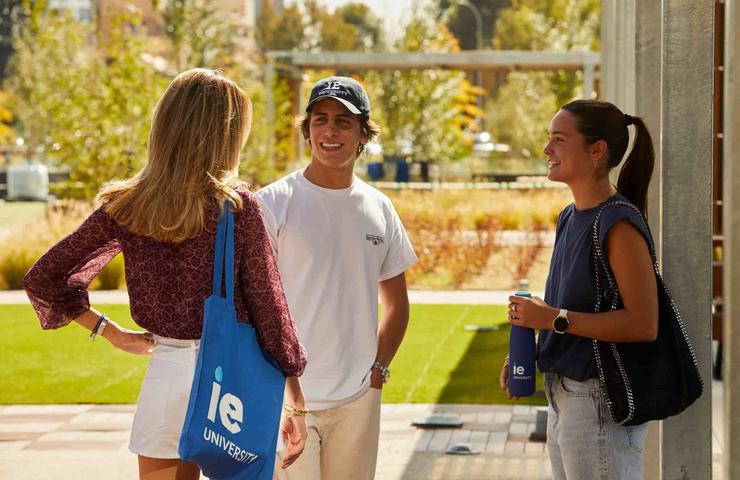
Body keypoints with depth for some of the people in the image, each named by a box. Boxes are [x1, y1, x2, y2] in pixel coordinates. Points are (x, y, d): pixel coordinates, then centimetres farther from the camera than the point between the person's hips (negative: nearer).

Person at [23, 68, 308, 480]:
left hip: (167, 371, 3)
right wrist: (297, 407, 2)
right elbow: (269, 307, -6)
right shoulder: (237, 206, -10)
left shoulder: (125, 207, -1)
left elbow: (43, 280, 3)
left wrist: (110, 331, 8)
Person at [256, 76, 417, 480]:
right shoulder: (272, 204, -6)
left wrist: (379, 368, 8)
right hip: (288, 397, -4)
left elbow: (396, 303, 19)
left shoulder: (379, 208, 9)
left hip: (358, 398, 5)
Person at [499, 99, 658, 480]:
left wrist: (554, 318, -23)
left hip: (601, 402, -9)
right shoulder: (570, 218, 10)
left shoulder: (619, 226, -18)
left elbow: (643, 324, -23)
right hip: (564, 397, 9)